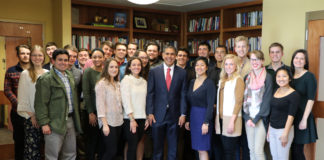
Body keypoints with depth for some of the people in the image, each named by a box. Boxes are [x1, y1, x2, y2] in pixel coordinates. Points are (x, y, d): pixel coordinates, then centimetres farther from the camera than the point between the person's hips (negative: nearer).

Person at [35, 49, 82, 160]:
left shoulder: (70, 76, 13)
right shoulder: (46, 79, -10)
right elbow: (41, 103, -13)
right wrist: (44, 123, -18)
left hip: (70, 120, 7)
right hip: (55, 123, -7)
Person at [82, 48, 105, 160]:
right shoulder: (88, 72, -6)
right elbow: (86, 93, -9)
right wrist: (90, 113, -11)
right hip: (93, 111, -4)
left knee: (103, 140, 11)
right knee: (92, 139, 4)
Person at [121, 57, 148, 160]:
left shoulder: (144, 81, 11)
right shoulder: (126, 80, -4)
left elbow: (146, 100, 12)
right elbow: (126, 101, -10)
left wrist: (147, 118, 7)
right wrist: (132, 119, -13)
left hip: (142, 118, 5)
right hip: (130, 119, -5)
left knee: (137, 144, 9)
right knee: (132, 146, -4)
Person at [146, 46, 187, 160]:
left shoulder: (182, 72, 3)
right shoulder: (154, 71, 1)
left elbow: (183, 94, 3)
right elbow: (150, 93, 0)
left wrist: (183, 114, -2)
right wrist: (150, 113, -6)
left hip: (174, 115, 1)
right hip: (158, 115, -1)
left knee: (173, 147, 10)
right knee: (157, 146, 9)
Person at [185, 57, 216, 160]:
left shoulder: (209, 83, -10)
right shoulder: (192, 82, 10)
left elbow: (210, 105, -14)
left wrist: (206, 123, -19)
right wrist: (187, 120, 12)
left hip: (203, 116, -6)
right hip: (192, 117, 7)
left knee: (202, 149, -4)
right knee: (198, 148, 10)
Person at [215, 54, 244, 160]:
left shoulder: (238, 80, -5)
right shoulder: (222, 80, 16)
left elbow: (238, 102, -11)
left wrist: (232, 121, -17)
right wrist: (217, 117, 8)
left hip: (231, 119, -6)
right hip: (221, 118, 6)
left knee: (229, 151, -4)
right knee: (224, 150, 9)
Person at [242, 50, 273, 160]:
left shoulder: (267, 77, -4)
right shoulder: (247, 77, 10)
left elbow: (267, 100, -9)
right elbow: (244, 98, 8)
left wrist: (256, 119, -11)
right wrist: (247, 118, -4)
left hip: (261, 118, -5)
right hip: (249, 118, 5)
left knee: (258, 151, -9)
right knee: (251, 149, 9)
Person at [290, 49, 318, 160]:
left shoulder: (309, 76, -5)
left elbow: (311, 99, -11)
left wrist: (304, 119, -16)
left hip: (301, 117, -5)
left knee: (297, 150, -3)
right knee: (292, 149, 8)